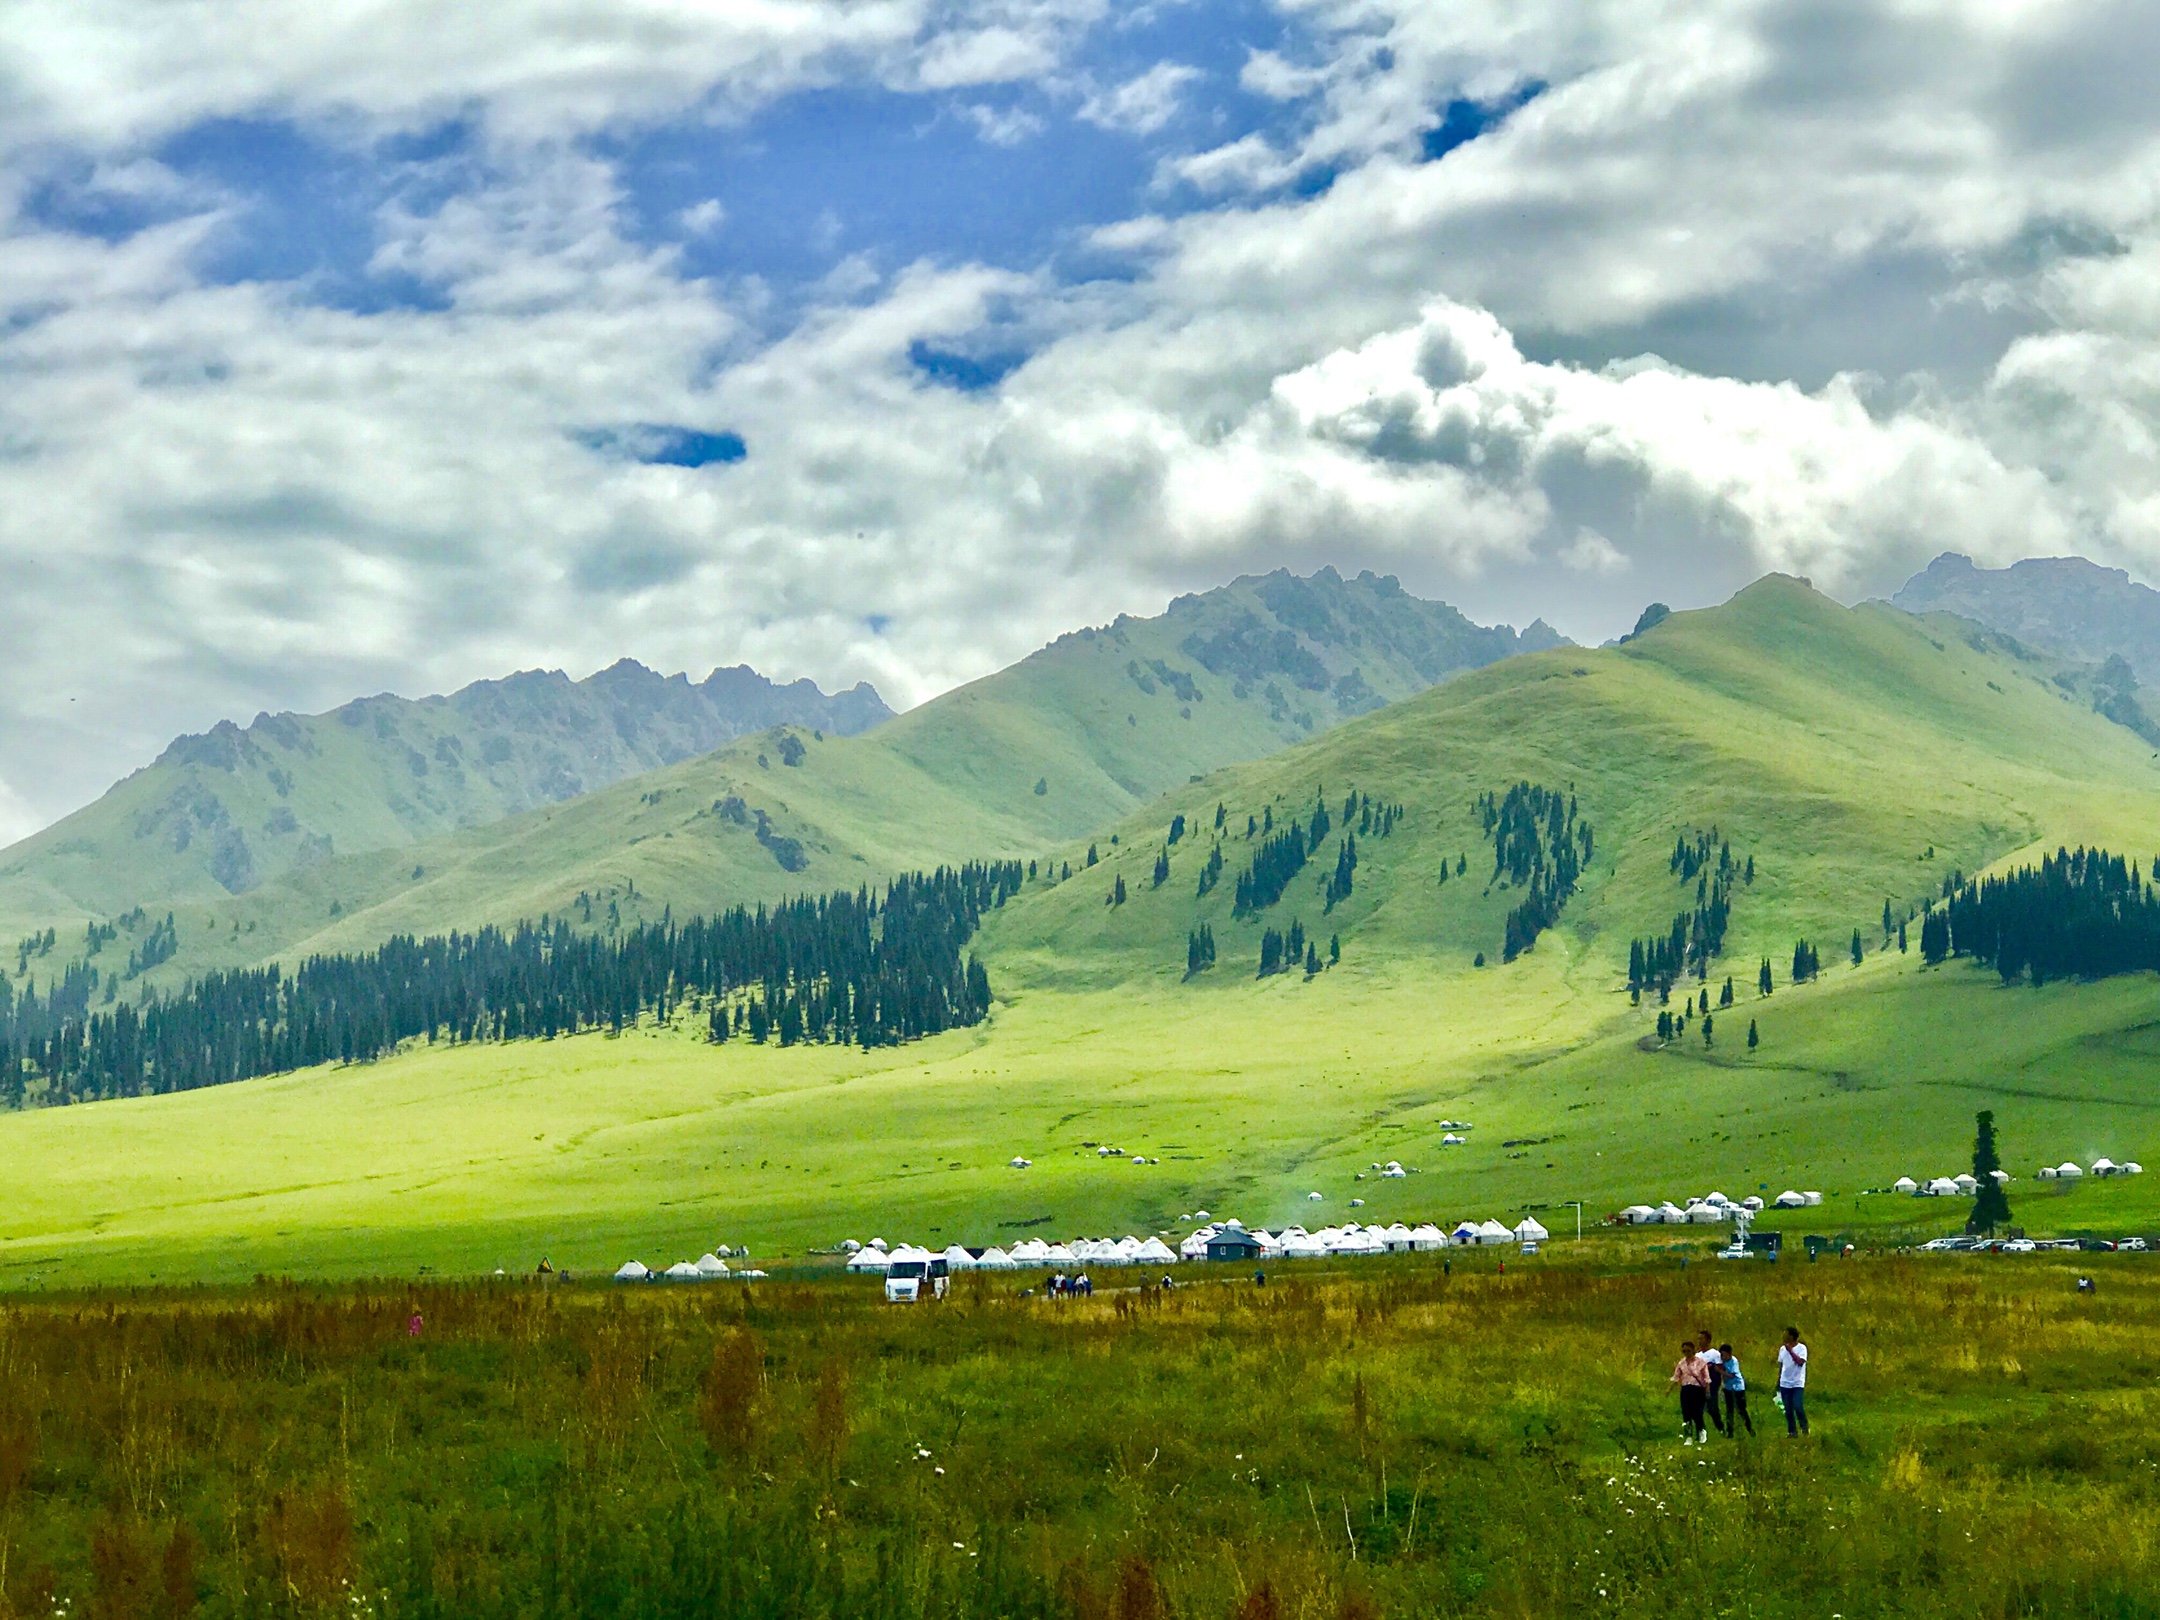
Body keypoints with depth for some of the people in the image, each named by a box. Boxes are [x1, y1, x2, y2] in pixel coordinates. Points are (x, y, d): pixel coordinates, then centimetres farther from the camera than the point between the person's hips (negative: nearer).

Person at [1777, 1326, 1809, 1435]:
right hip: (1785, 1384, 5)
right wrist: (1778, 1381, 15)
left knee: (1798, 1406, -14)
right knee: (1788, 1409, 4)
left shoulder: (1801, 1348, -6)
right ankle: (1792, 1431, 10)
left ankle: (1804, 1427, 7)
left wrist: (1790, 1351, -22)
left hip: (1798, 1384, -5)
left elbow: (1800, 1362, -21)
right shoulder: (1782, 1349, 10)